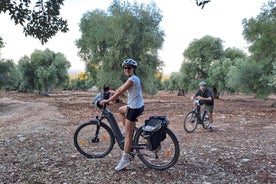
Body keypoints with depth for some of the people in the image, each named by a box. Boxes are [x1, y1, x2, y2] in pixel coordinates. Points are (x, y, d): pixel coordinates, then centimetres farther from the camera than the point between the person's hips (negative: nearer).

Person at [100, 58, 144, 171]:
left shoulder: (132, 79, -17)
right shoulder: (133, 78, 14)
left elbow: (120, 92, -18)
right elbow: (120, 89, 18)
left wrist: (107, 100, -12)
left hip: (134, 108, -10)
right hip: (137, 106, 10)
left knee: (128, 135, -5)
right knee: (121, 110, 34)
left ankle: (125, 159, 0)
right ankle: (131, 129, 30)